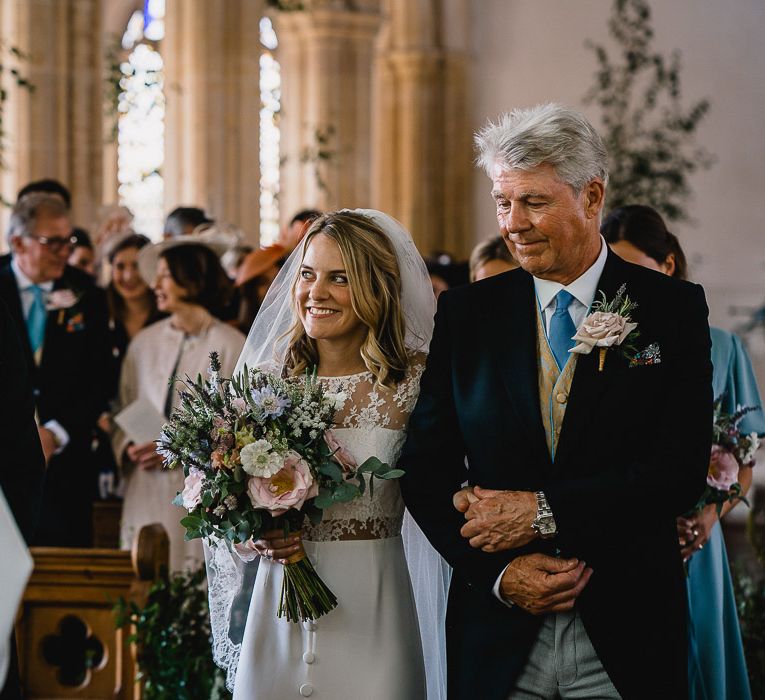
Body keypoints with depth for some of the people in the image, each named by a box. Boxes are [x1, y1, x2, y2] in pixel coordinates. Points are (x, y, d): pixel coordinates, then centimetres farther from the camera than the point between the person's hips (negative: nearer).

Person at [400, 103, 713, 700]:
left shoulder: (672, 308, -1)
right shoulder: (466, 312, 5)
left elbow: (682, 468, -10)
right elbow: (425, 470, 3)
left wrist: (543, 510, -16)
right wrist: (497, 572, -12)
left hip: (627, 633, -1)